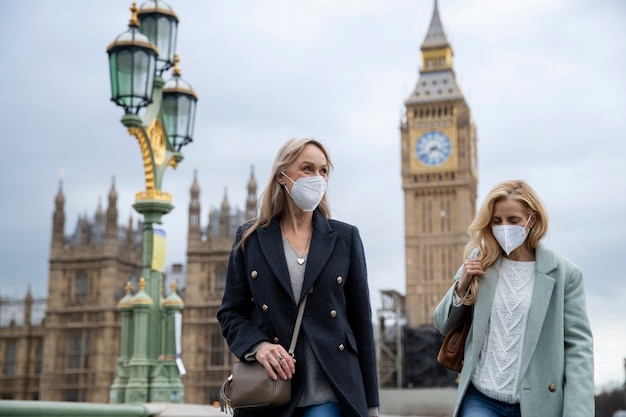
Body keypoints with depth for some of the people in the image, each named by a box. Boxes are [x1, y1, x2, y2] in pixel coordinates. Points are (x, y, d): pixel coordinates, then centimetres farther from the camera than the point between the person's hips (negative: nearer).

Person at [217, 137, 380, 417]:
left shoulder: (345, 238, 7)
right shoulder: (250, 238, 7)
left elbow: (361, 321, 7)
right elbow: (231, 312, 8)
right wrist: (257, 345, -14)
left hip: (329, 394, 0)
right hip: (267, 393, 1)